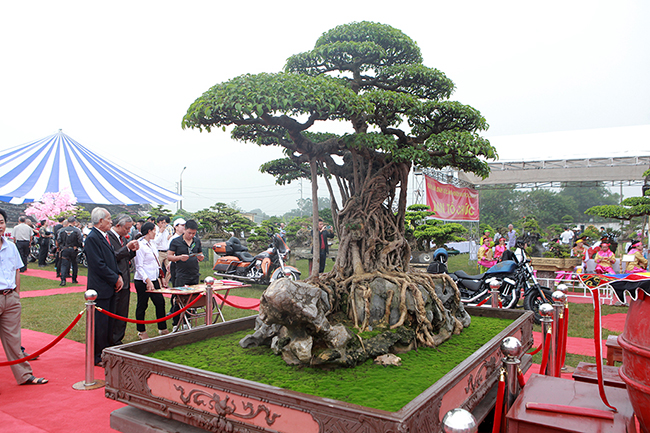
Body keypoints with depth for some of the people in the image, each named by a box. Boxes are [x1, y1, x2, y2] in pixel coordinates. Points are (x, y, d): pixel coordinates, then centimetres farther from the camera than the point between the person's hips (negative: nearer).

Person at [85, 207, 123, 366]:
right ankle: (97, 357, 10)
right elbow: (99, 265, -20)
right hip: (100, 289, -9)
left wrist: (118, 276, 6)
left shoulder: (105, 236, 14)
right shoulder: (92, 238, -16)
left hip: (110, 287, 9)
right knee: (100, 323, -1)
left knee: (109, 322, 15)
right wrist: (115, 279, -13)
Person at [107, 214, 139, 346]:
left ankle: (117, 340, 23)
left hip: (125, 283, 9)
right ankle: (110, 342, 11)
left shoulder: (123, 238, 15)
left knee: (122, 314, 13)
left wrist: (133, 250, 2)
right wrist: (127, 248, -23)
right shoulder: (107, 237, -13)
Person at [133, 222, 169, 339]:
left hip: (153, 279, 8)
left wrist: (159, 275, 18)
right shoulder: (140, 245, -15)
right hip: (142, 281, -8)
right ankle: (141, 331, 19)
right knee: (142, 306, 5)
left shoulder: (152, 243, 11)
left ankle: (162, 329, 19)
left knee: (160, 302, 8)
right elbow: (139, 267, -17)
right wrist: (147, 280, -23)